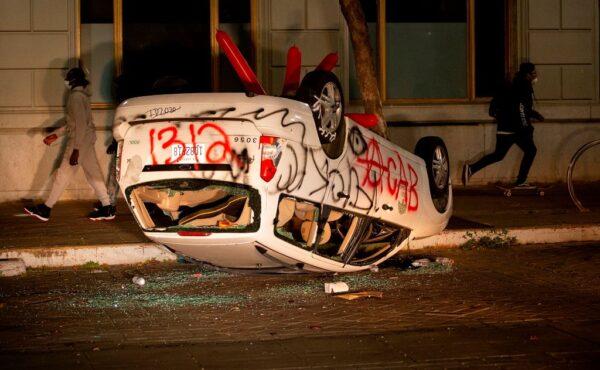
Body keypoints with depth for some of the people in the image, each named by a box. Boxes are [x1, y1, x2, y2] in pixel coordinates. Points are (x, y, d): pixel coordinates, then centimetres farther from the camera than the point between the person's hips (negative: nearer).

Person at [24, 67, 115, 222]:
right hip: (87, 139, 10)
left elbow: (80, 124, -22)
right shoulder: (81, 95, 16)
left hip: (80, 140, -10)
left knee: (64, 174, -3)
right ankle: (107, 209, 9)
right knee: (93, 173, 9)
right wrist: (56, 134, 24)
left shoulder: (76, 96, -16)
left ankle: (45, 209, 3)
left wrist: (76, 149, -24)